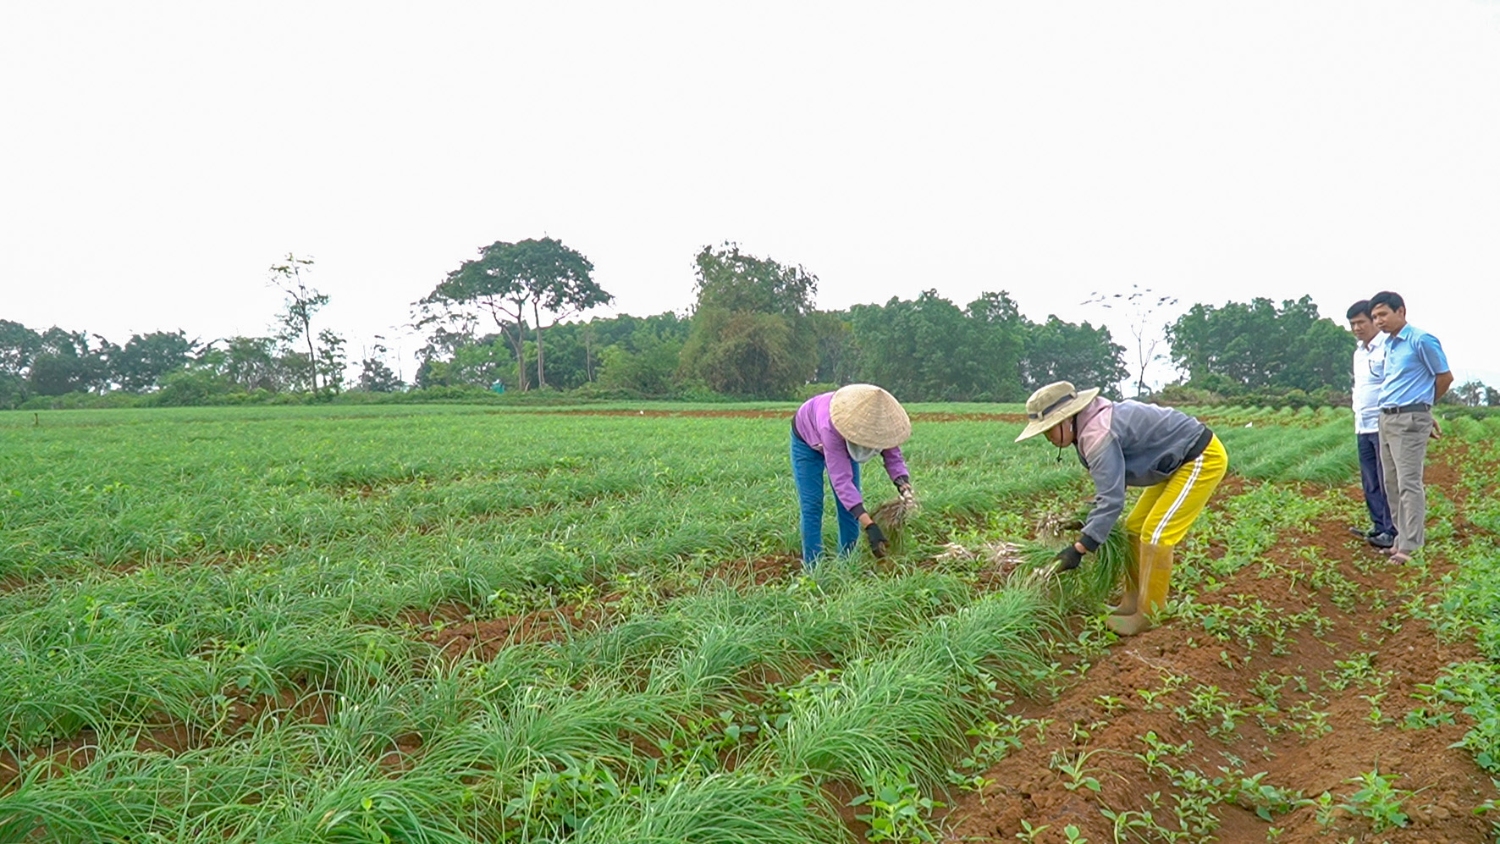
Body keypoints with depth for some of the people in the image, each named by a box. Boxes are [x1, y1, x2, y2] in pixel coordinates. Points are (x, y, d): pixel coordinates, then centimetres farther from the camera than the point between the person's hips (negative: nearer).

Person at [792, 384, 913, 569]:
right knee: (812, 506, -10)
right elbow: (841, 479, -50)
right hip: (807, 440, -4)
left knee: (850, 506, -1)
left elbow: (893, 457, -25)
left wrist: (904, 484, -48)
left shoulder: (881, 422, -34)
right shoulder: (832, 427, -48)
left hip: (844, 442, 5)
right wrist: (869, 525, -57)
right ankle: (813, 568, -5)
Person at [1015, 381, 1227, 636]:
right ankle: (1132, 603, 17)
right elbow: (1111, 485, 10)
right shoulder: (1092, 424, 2)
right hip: (1179, 461, 11)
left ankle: (1148, 615, -3)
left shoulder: (1098, 435, -29)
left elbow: (1111, 498, -32)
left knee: (1155, 534, -12)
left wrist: (1079, 548, -31)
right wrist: (1090, 521, 5)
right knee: (1135, 527, 10)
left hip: (1203, 459, -11)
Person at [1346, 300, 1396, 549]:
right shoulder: (1359, 352, 16)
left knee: (1387, 482, -5)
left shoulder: (1388, 348, -10)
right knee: (1370, 483, 12)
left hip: (1384, 425, -8)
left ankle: (1392, 531, 0)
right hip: (1363, 426, 8)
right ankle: (1379, 526, 19)